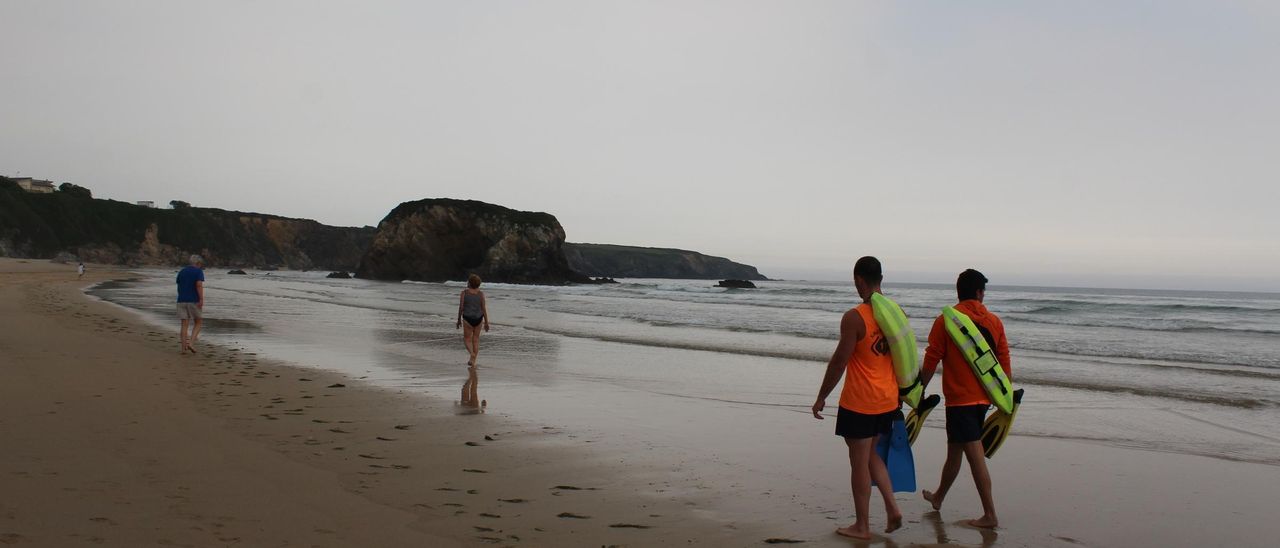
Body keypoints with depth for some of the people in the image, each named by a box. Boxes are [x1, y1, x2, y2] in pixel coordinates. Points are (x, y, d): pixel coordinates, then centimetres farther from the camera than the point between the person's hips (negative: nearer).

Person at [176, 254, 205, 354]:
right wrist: (201, 299, -20)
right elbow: (199, 285, -17)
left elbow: (179, 286, 19)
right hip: (194, 301, -5)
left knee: (184, 324, 5)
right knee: (198, 322, 9)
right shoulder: (198, 271, -3)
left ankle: (184, 348, 1)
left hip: (181, 300, 5)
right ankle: (191, 343, -7)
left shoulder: (181, 271, 15)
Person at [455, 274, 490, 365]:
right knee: (476, 339, 11)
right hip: (478, 318, 2)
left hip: (468, 318, -2)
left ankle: (472, 354, -21)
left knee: (467, 339, 7)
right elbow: (484, 308, -6)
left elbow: (461, 307, -7)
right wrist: (486, 322, -1)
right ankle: (473, 361, 11)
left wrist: (459, 320, 4)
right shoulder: (481, 293, -4)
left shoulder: (464, 293, -8)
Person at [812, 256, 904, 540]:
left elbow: (839, 361, -15)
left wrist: (821, 397, -4)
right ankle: (892, 508, 14)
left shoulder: (854, 317, -18)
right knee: (872, 455, 23)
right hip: (887, 401, 7)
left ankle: (862, 526, 15)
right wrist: (899, 394, 23)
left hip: (859, 403, -7)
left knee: (859, 463, 5)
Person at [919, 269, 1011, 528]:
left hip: (959, 398, -5)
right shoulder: (994, 322, 3)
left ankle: (990, 514, -4)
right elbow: (1005, 364, 5)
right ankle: (938, 497, 35)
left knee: (975, 456, -4)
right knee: (955, 449, 20)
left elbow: (930, 362, -7)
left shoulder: (945, 321, -8)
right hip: (983, 397, 5)